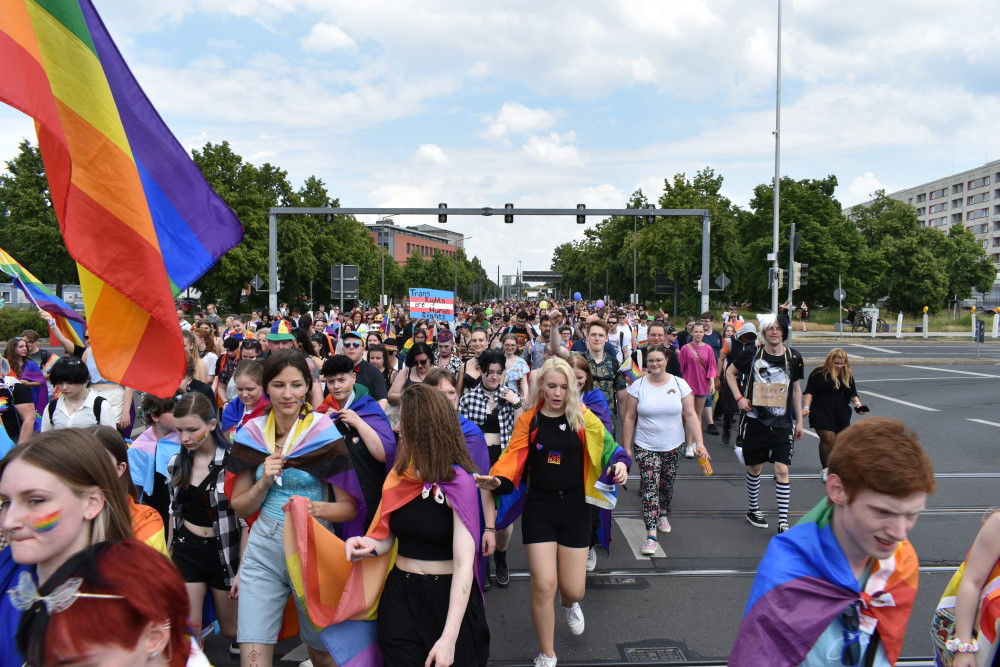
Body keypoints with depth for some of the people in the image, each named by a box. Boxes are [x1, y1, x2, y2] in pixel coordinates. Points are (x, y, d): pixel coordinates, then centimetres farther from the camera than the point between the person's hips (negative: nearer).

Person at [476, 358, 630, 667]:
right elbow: (513, 458, -7)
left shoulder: (583, 418, -2)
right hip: (539, 507, 0)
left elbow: (608, 447, -3)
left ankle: (570, 604, 48)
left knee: (573, 589, 5)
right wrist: (496, 480, -26)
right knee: (543, 586, -6)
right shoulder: (528, 420, -2)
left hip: (575, 507, 1)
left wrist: (620, 464, -24)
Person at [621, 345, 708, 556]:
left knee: (667, 484, 15)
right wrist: (626, 447, -2)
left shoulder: (679, 384, -3)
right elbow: (629, 418, -2)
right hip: (645, 447, -2)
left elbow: (691, 415, -4)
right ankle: (651, 536, -9)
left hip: (673, 446, 2)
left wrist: (699, 442, -12)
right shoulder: (638, 386, -6)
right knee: (650, 488, -10)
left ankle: (663, 514, 45)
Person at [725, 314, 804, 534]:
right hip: (755, 421, 0)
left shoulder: (794, 358, 1)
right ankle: (752, 509, 32)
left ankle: (783, 522, -1)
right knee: (754, 468, 11)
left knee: (782, 470, -6)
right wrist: (739, 398, -5)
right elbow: (730, 373, 9)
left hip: (782, 423, 1)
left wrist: (799, 421, 12)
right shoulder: (752, 355, -5)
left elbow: (796, 389, 12)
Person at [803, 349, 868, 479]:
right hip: (822, 413, -5)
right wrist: (806, 407, -15)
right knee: (828, 439, -14)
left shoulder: (847, 375, 12)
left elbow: (852, 393, 16)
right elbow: (809, 392, -5)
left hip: (841, 414, 5)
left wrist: (857, 403, -3)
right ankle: (826, 469, -2)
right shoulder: (819, 373, -4)